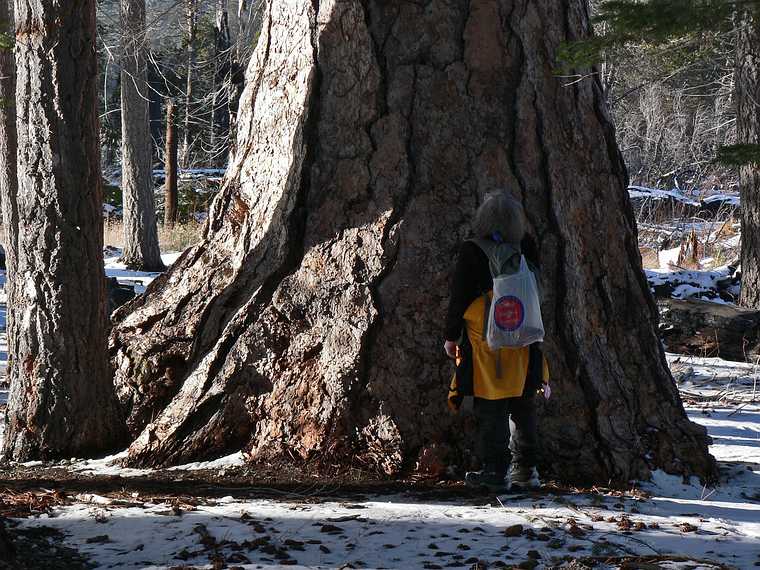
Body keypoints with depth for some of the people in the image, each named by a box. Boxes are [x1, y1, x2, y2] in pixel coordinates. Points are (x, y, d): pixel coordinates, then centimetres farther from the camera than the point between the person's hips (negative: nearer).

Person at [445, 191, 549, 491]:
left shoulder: (473, 252, -11)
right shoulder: (526, 251, 2)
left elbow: (459, 298, -7)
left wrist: (451, 336, 5)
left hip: (486, 345, -4)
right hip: (525, 343, 5)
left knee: (491, 410, 1)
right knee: (524, 408, 13)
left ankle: (496, 471, 0)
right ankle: (525, 469, 19)